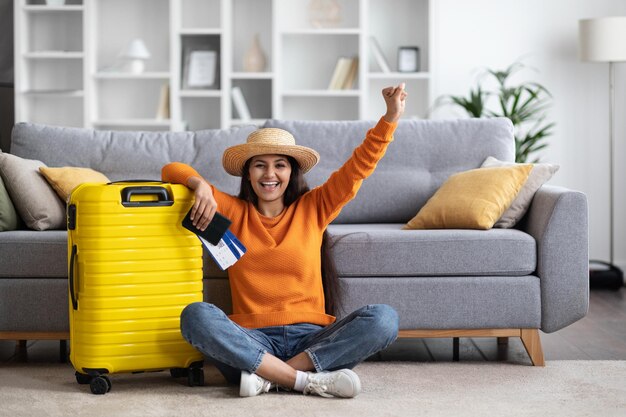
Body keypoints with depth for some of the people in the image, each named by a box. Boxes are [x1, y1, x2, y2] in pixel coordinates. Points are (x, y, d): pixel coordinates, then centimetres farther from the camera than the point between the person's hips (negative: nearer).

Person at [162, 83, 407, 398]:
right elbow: (172, 171, 16)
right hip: (252, 340, -1)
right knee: (196, 315, -31)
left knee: (383, 318, -26)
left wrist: (391, 117, -4)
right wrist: (200, 184, -6)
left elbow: (359, 165, 9)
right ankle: (308, 380, -33)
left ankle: (267, 377, -27)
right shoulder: (233, 213, 14)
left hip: (310, 338, 1)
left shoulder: (313, 209, 15)